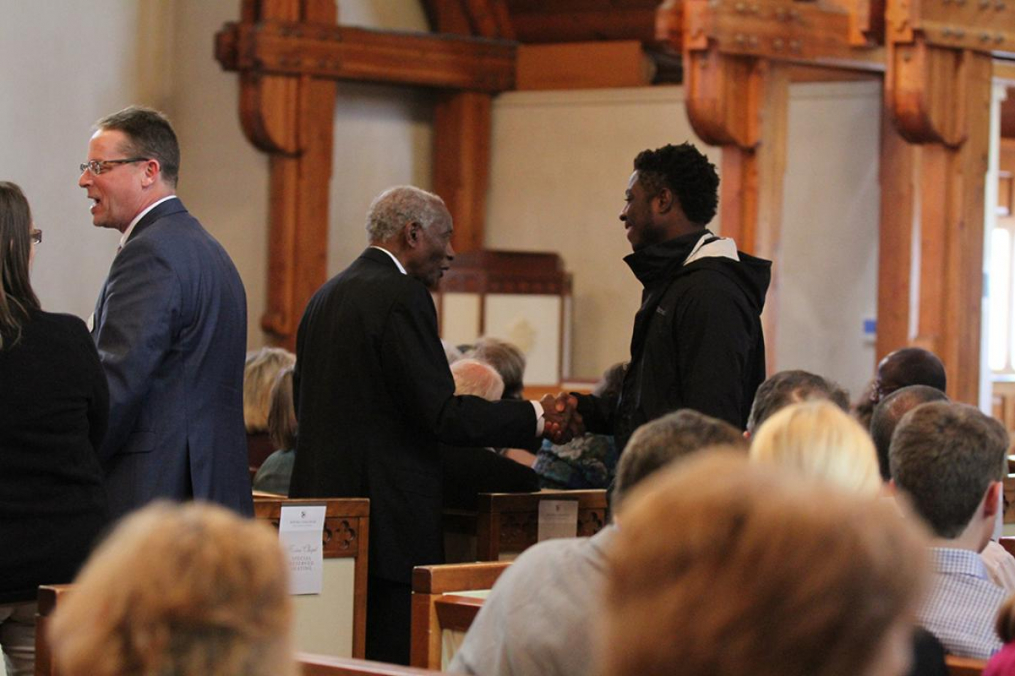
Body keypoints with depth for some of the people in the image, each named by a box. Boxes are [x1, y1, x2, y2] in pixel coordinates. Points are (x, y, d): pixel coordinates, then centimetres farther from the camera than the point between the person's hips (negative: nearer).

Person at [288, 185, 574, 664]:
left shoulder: (326, 296, 15)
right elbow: (443, 414, -17)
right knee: (393, 656, -6)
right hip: (385, 512, -9)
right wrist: (536, 417, -8)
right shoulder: (402, 297, -13)